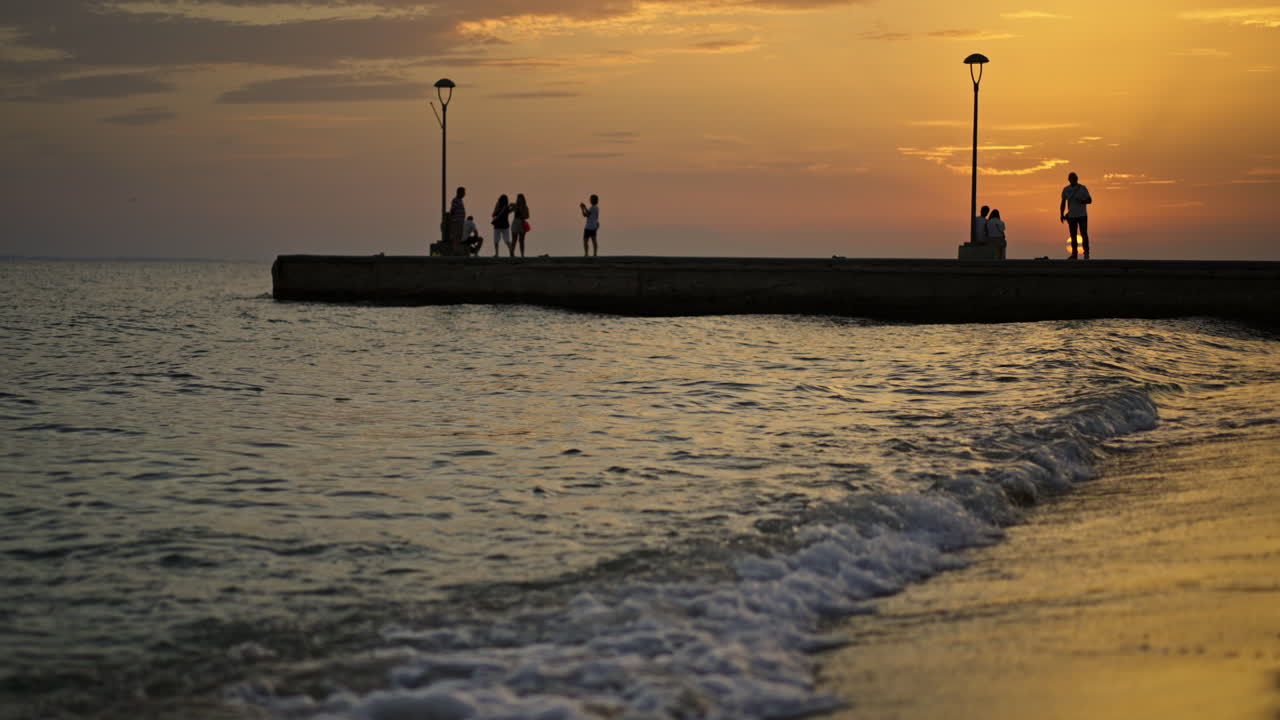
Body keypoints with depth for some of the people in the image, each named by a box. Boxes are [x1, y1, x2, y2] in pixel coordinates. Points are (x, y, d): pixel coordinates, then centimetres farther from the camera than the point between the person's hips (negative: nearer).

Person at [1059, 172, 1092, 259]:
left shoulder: (1083, 188, -1)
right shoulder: (1066, 190, 5)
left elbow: (1090, 200, 1)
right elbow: (1063, 203, 10)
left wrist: (1082, 201, -19)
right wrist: (1061, 214, 2)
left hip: (1082, 215, -2)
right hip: (1071, 216, 2)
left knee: (1084, 234, -8)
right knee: (1073, 235, 2)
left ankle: (1086, 253, 5)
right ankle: (1074, 254, 7)